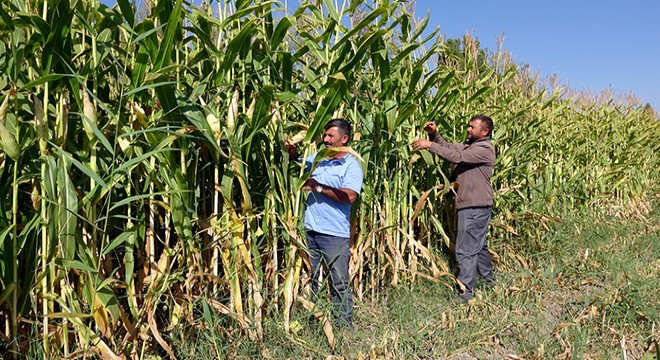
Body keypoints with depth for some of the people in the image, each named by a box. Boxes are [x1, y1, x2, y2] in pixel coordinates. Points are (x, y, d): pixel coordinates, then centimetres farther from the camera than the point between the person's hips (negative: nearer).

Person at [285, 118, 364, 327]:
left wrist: (318, 187, -16)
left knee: (339, 283, 2)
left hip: (335, 234, -6)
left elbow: (349, 196, -21)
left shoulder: (352, 166, -6)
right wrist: (293, 153, 8)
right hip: (310, 230, 6)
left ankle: (344, 325, 13)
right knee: (309, 279, 16)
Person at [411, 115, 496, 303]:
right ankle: (490, 283, 38)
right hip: (469, 205, 10)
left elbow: (456, 157, -24)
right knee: (478, 245, 22)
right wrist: (434, 134, -6)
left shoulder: (485, 149, -14)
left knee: (466, 250, -10)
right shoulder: (468, 145, 16)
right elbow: (447, 147, 12)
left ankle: (464, 293, -6)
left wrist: (429, 145, -23)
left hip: (476, 207, -10)